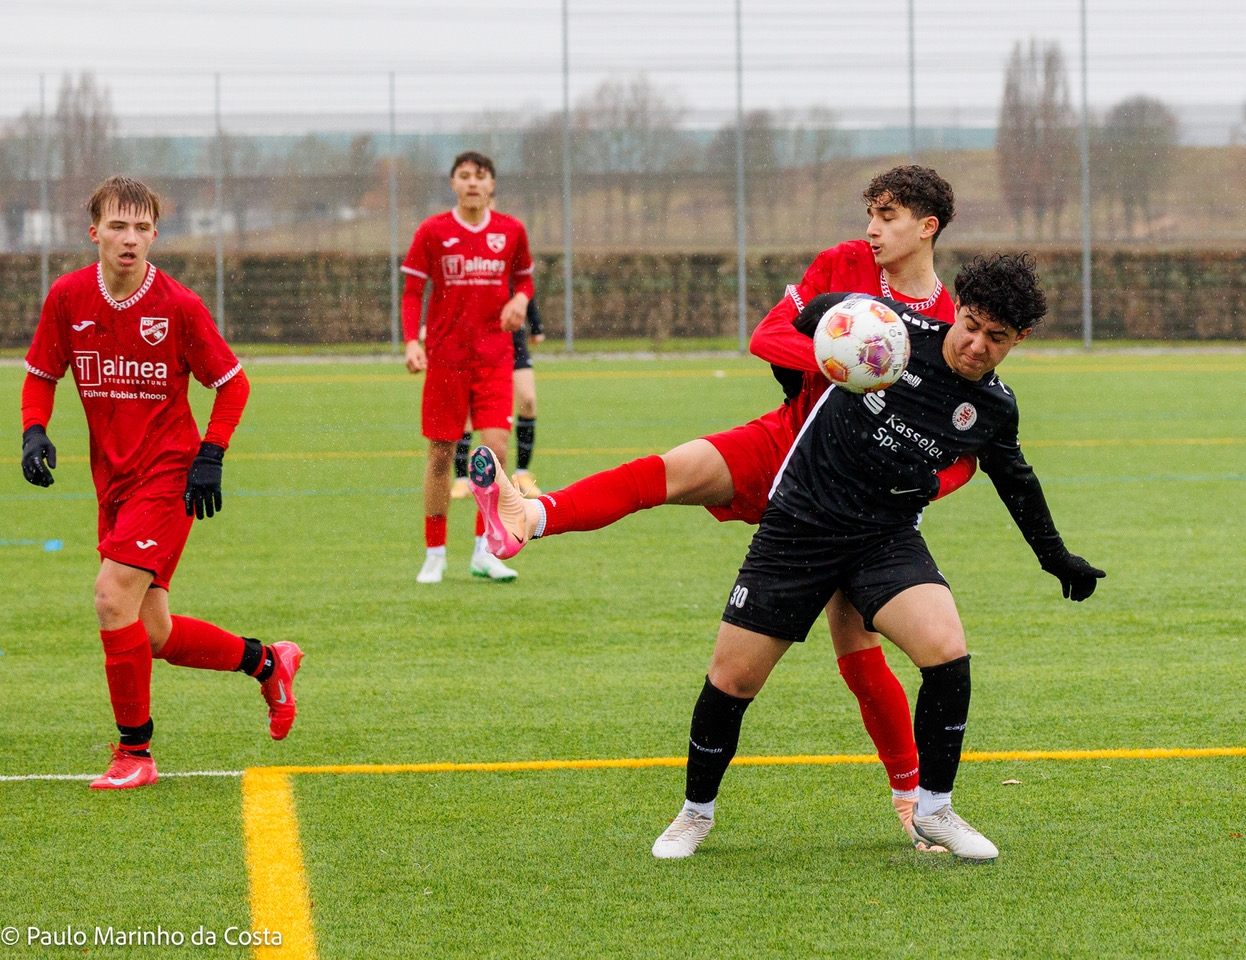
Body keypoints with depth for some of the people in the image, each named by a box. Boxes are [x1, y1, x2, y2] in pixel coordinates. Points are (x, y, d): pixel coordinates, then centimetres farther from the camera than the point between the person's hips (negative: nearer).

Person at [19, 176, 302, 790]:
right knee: (154, 635, 6)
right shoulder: (67, 298, -1)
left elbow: (232, 382, -1)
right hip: (113, 480, 5)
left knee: (113, 598, -20)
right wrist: (33, 432, -7)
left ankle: (134, 752, -8)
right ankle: (266, 662, 32)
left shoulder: (178, 306, -11)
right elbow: (41, 374, 11)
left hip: (168, 474, -5)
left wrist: (210, 456, -10)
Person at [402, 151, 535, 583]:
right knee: (440, 454, 2)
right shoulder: (432, 232, -1)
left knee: (496, 448, -10)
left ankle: (485, 551, 0)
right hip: (445, 355, -1)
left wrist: (521, 299, -5)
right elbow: (412, 292, 1)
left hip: (495, 357, 1)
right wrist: (412, 342, -13)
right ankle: (434, 555, 13)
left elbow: (524, 278, 18)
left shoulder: (511, 231, 5)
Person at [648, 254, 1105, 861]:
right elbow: (817, 313, 8)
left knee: (947, 652, -23)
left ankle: (933, 810, -3)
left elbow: (1015, 480, 20)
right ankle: (696, 812, 23)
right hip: (800, 523, -2)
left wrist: (1055, 556, 29)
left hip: (887, 537, 2)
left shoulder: (994, 408, -1)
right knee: (732, 678, -3)